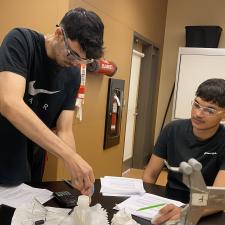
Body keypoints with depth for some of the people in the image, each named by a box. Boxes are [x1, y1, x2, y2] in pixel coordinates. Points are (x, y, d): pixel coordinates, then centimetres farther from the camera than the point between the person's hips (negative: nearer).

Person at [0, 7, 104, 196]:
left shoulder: (73, 75, -5)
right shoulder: (21, 41, -19)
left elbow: (64, 131, -6)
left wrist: (77, 174, -25)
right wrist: (70, 155, -40)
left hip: (31, 162, 5)